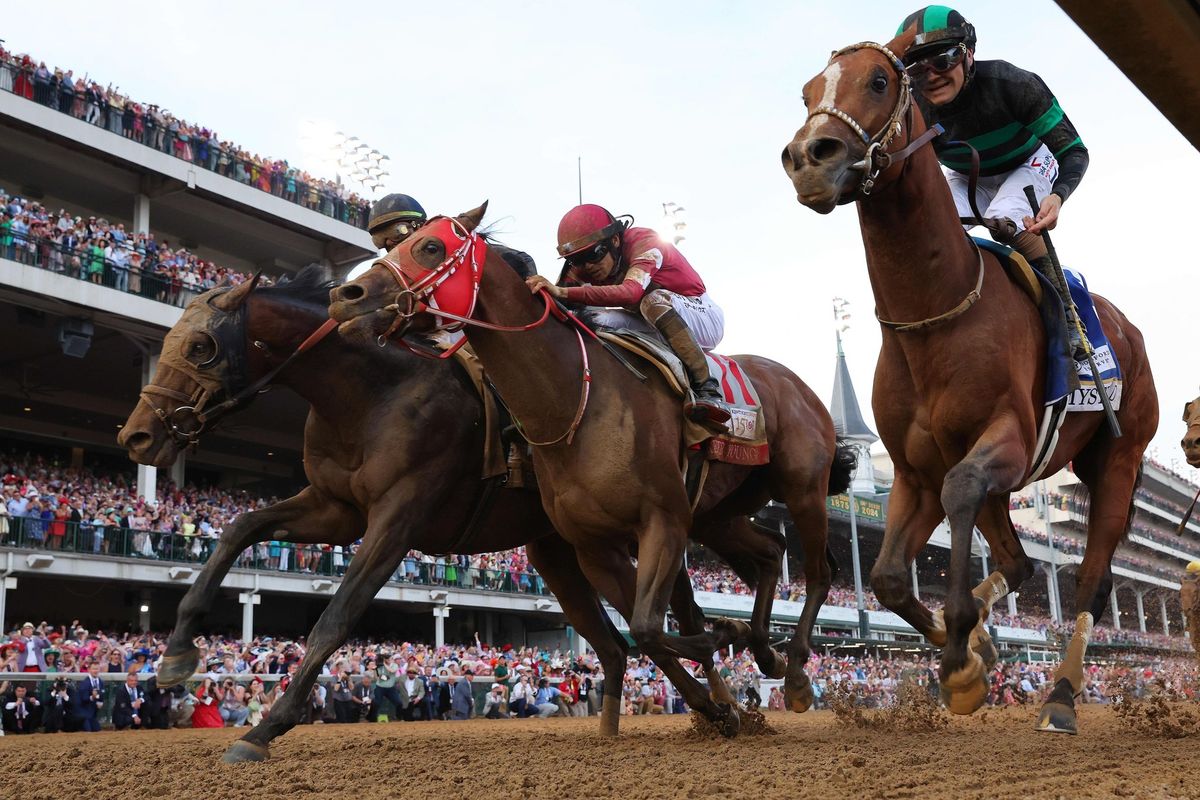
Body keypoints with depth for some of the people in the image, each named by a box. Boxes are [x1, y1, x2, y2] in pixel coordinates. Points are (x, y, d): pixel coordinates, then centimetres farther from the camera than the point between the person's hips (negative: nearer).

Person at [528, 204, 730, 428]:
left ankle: (706, 388, -38)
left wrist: (564, 292, -55)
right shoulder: (583, 266, -5)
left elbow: (631, 292, -45)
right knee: (591, 323, -12)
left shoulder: (644, 242, -26)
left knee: (654, 300, -37)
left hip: (703, 317, -6)